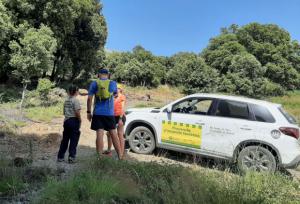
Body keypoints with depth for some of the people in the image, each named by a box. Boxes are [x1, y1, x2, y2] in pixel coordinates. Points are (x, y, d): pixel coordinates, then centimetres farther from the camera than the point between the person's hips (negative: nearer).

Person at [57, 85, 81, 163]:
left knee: (65, 139, 13)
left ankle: (60, 157, 19)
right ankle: (71, 157, 2)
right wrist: (80, 120, -4)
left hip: (66, 120, 7)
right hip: (74, 121, -6)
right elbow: (77, 112, -17)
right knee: (73, 140, 1)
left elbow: (64, 112, 13)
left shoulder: (66, 101, 11)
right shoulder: (75, 100, -10)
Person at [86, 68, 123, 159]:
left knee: (99, 134, -1)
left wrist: (88, 112, 3)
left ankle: (100, 156, 2)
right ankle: (120, 156, 15)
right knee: (113, 134, 9)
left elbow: (89, 98, -3)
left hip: (98, 113, -1)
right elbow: (116, 94, 21)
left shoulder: (94, 83, 1)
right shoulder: (113, 83, 4)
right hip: (109, 113, 1)